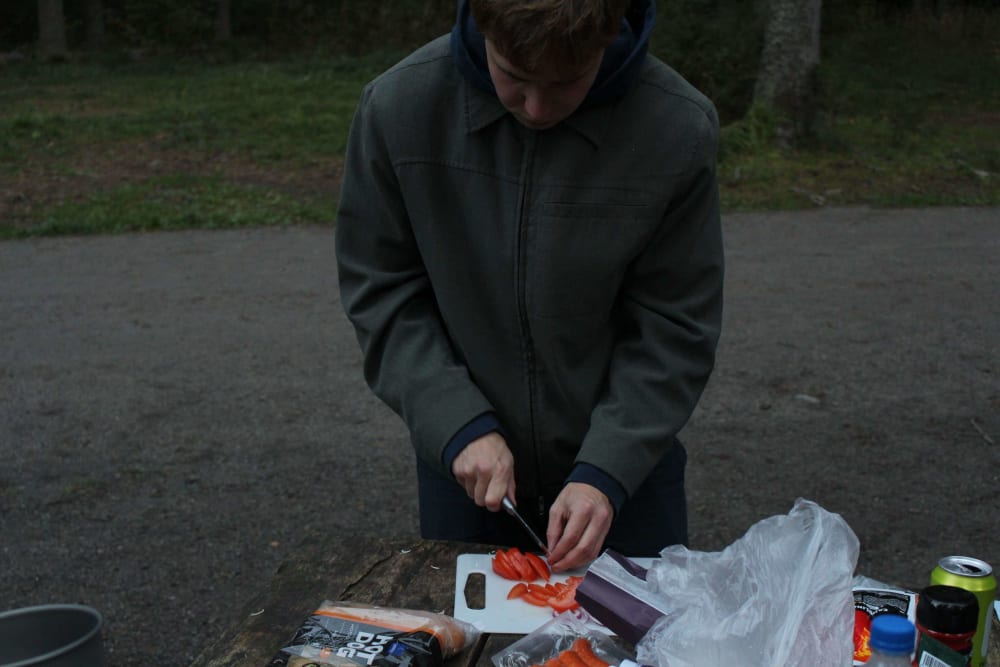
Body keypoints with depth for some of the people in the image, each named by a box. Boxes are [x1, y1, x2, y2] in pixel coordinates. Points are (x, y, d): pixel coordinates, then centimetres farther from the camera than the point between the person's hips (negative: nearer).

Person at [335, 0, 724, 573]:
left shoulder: (680, 129, -19)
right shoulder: (398, 107, -16)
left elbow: (673, 330, -11)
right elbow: (380, 291, -7)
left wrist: (606, 468, -19)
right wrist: (458, 423, -16)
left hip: (626, 462, 0)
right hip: (464, 464, 1)